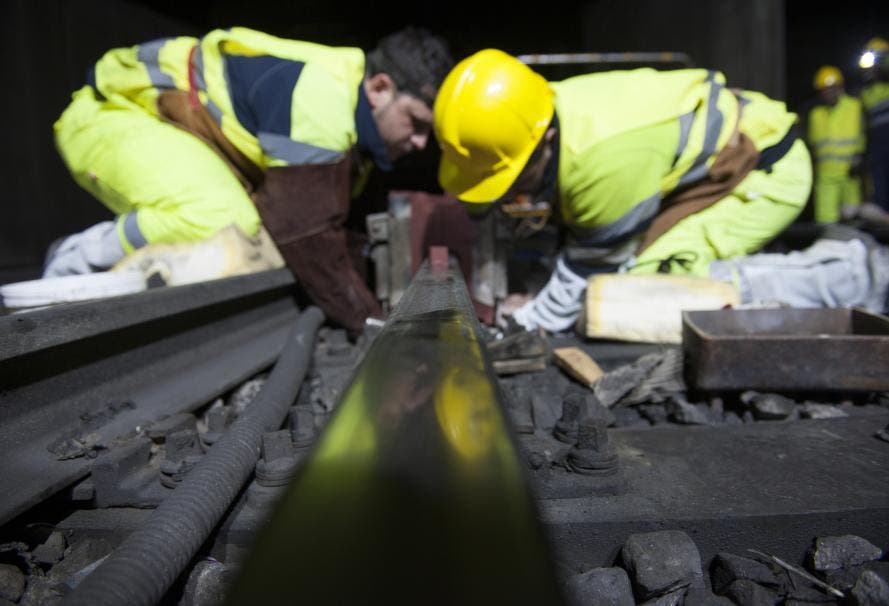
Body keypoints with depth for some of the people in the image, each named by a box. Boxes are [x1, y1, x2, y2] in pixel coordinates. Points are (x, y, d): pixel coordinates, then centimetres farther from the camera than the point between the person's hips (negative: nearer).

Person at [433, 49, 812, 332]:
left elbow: (592, 262, -24)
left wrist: (527, 329, -14)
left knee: (647, 275, -25)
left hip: (767, 166, -8)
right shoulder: (539, 116, -15)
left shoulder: (606, 157, -39)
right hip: (710, 156, 8)